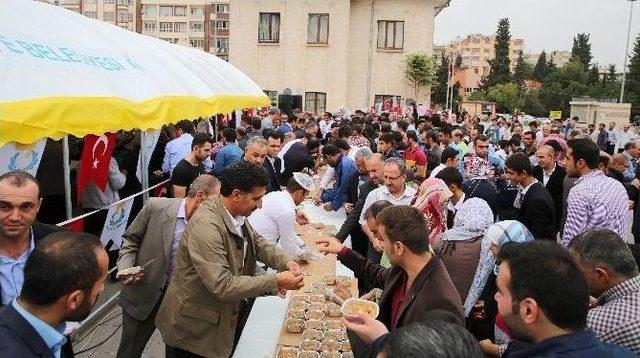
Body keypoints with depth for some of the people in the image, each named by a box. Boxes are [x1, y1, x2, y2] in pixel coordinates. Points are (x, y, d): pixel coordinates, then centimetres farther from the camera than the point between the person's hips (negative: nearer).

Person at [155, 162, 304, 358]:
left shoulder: (236, 214, -2)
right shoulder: (206, 226, -31)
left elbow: (257, 242, 8)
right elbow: (222, 285, -33)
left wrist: (285, 262, -11)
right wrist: (277, 281, -30)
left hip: (222, 316, 8)